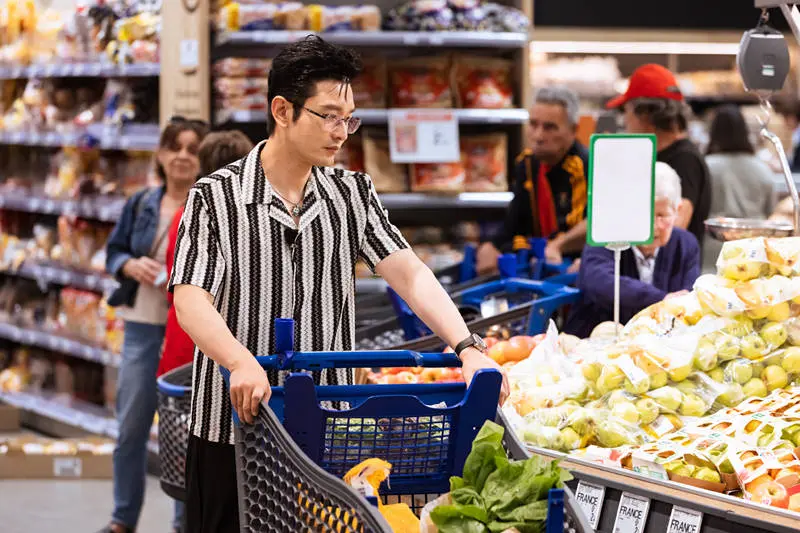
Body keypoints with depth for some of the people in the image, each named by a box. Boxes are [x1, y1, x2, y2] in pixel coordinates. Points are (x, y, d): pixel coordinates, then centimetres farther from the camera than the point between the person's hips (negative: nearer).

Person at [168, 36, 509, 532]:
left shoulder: (353, 193, 7)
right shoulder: (217, 197, -5)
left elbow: (409, 273, -3)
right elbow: (191, 301, -15)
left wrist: (467, 347, -20)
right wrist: (242, 363, -35)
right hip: (233, 425, -3)